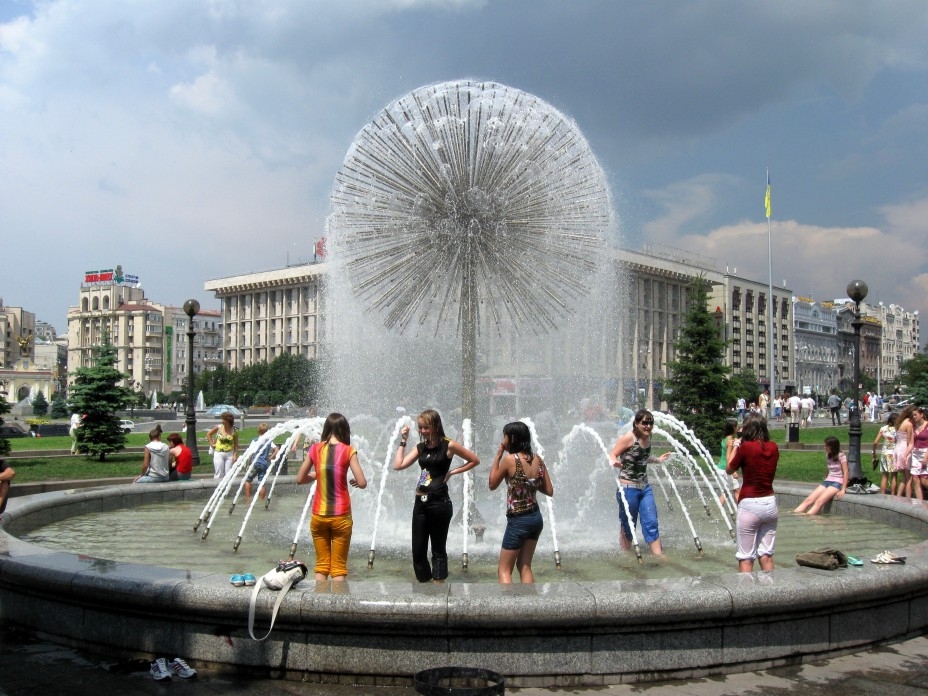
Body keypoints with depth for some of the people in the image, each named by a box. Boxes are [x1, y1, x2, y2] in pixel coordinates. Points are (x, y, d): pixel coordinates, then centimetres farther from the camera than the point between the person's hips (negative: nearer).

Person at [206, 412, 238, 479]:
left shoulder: (234, 431, -3)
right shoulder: (218, 427, -4)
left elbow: (236, 444, 1)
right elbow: (208, 434, 11)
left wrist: (235, 455, -6)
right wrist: (212, 444, 5)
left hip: (229, 454, 1)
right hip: (219, 453, -1)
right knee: (219, 474, 0)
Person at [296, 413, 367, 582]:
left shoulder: (315, 449, 0)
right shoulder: (348, 451, -7)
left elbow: (300, 479, 7)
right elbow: (362, 483, -11)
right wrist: (354, 481, 10)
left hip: (318, 515, 2)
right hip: (341, 516, -2)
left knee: (321, 565, 14)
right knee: (339, 567, 7)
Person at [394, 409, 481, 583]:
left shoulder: (448, 445, -6)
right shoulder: (420, 447, 9)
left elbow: (475, 460, 0)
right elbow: (398, 465, 0)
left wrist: (452, 472, -3)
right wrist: (403, 440, 2)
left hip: (439, 503, -5)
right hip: (420, 503, 6)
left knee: (438, 550, 3)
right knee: (418, 550, 8)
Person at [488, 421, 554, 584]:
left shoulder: (510, 459, -16)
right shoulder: (538, 459, 2)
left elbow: (492, 485, -2)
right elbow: (549, 491, 7)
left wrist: (498, 455, -2)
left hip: (518, 521, -6)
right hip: (536, 518, 6)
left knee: (504, 570, 4)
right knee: (525, 566, 16)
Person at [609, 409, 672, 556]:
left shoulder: (647, 438, 6)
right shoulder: (628, 438, -15)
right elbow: (612, 455, -17)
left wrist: (658, 460, 30)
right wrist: (615, 462, -38)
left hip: (645, 487, 6)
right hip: (628, 488, -6)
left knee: (651, 523, 3)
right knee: (628, 526, 6)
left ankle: (658, 555, 6)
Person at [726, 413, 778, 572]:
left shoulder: (746, 447, -10)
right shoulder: (773, 447, 4)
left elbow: (729, 469, 2)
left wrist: (735, 447, 11)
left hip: (749, 505, -5)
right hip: (770, 504, 5)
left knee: (746, 557, 1)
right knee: (766, 555, 12)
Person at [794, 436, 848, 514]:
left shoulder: (841, 456, -4)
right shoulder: (828, 455, 15)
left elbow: (845, 473, -10)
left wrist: (843, 490, -18)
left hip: (838, 482, -6)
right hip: (827, 481, 6)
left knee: (819, 501, -30)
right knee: (808, 500, -17)